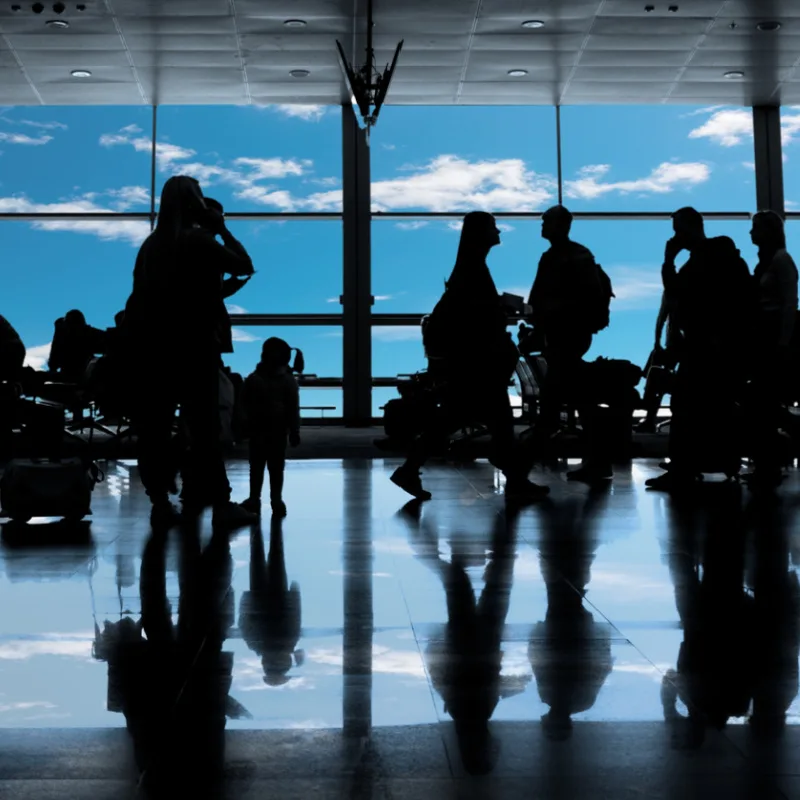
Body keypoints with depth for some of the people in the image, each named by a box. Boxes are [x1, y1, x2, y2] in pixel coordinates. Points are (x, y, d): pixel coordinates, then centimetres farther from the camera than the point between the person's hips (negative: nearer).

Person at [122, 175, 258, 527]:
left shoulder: (152, 243, 10)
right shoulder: (198, 240, -8)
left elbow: (139, 294, 11)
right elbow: (244, 266, -4)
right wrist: (223, 230, 5)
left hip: (151, 343, 6)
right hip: (192, 343, -5)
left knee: (155, 425, 6)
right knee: (204, 424, -2)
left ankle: (160, 501, 9)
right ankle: (220, 503, -1)